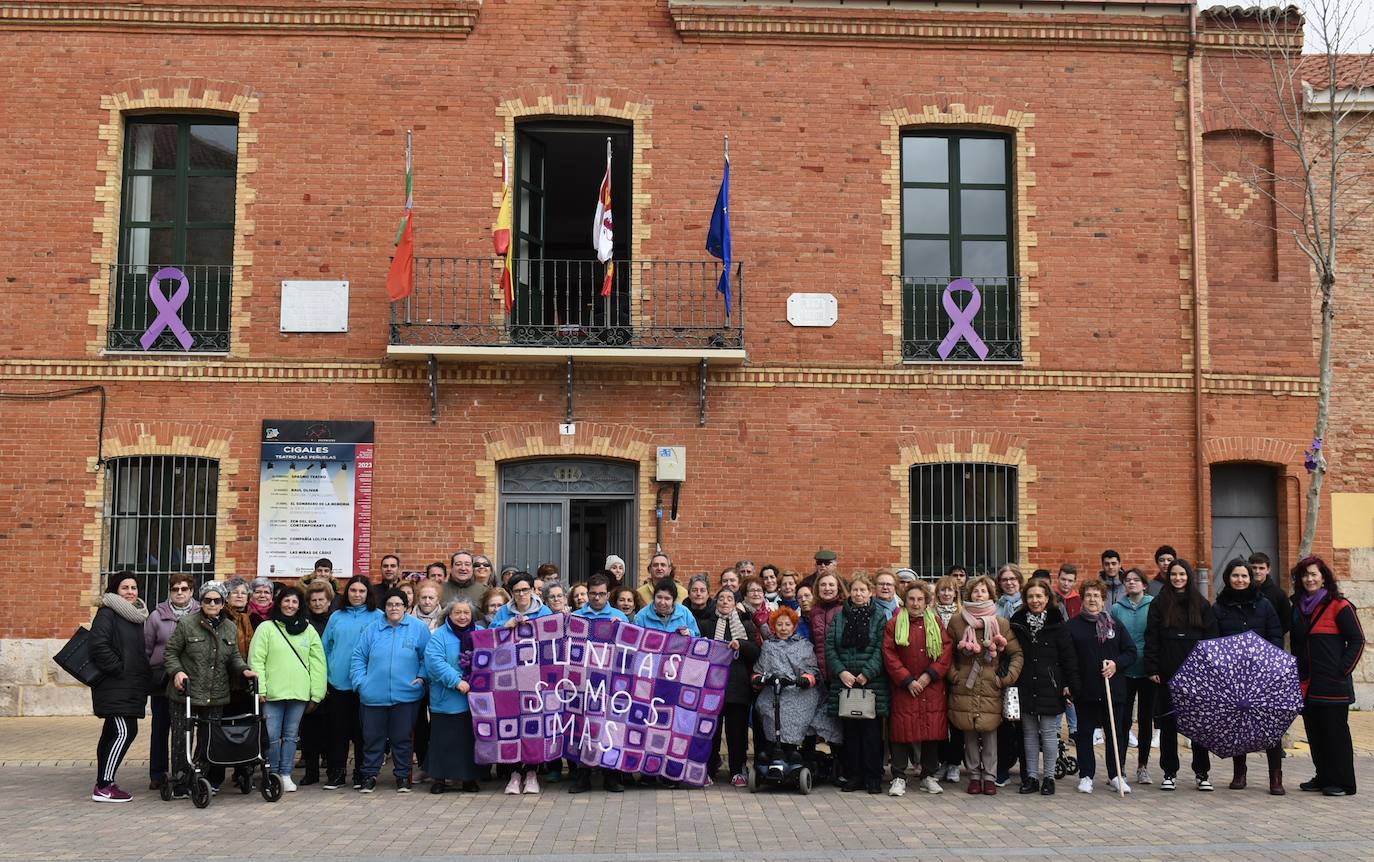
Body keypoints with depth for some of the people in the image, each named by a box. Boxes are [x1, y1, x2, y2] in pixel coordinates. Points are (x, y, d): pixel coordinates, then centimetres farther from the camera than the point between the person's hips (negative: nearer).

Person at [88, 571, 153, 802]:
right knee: (125, 732, -15)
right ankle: (104, 787, -12)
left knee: (112, 733, 12)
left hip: (131, 687, 9)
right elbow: (99, 646, -19)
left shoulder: (139, 616, 16)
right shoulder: (107, 614, -9)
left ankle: (103, 784, 18)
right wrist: (119, 670, -17)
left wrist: (145, 675, 11)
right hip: (115, 687, -9)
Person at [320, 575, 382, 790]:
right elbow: (325, 647, 10)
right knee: (338, 730, 7)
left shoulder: (377, 617, -1)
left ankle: (361, 774, 14)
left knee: (362, 730, 5)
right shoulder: (337, 617, 8)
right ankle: (336, 773, 16)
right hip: (338, 683, 3)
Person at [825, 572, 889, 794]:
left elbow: (881, 650, -4)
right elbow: (829, 647, 5)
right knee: (850, 730, 5)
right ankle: (853, 775, 13)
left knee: (871, 730, -2)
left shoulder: (879, 617, 3)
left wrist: (867, 673, -13)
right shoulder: (839, 617, 10)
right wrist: (841, 671, -8)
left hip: (872, 682, -2)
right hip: (845, 681, 3)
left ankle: (873, 777, 5)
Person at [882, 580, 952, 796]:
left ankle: (929, 776, 18)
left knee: (933, 730, 5)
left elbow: (947, 650, 1)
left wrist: (930, 675, -9)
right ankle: (898, 778, 6)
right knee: (901, 730, -2)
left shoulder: (936, 623, 8)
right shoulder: (894, 624, 2)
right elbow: (889, 655, -3)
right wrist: (907, 680, -10)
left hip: (932, 688, 2)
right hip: (904, 689, -2)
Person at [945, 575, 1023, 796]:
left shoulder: (1001, 623, 3)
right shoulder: (957, 621, 4)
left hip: (991, 689, 0)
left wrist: (1008, 678, -3)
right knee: (970, 736, 4)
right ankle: (974, 776, 16)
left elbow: (1017, 654, 5)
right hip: (965, 689, 0)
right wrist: (953, 675, 0)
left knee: (990, 735, 1)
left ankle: (989, 777, 12)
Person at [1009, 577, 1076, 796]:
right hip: (1025, 687, 3)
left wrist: (1070, 684, -7)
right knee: (1029, 734, 8)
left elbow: (1068, 655, -2)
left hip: (1050, 686, -3)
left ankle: (1049, 776, 11)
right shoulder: (1017, 622, 5)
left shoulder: (1058, 623, -3)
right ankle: (1031, 776, 16)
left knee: (1048, 733, 1)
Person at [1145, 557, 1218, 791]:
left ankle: (1202, 773, 12)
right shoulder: (1159, 604, 4)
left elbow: (1211, 638, 6)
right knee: (1168, 722, 4)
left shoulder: (1202, 605, 7)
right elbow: (1151, 638, 1)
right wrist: (1152, 669, -6)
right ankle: (1169, 773, 12)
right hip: (1168, 673, -1)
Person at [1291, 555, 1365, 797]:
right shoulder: (1297, 607, 14)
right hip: (1306, 683, 6)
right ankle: (1323, 777, 20)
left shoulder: (1338, 606, -5)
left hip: (1332, 684, -6)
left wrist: (1343, 670, -10)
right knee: (1314, 732, 10)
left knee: (1335, 731, -3)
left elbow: (1357, 640, -5)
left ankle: (1342, 782, 4)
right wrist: (1297, 672, 11)